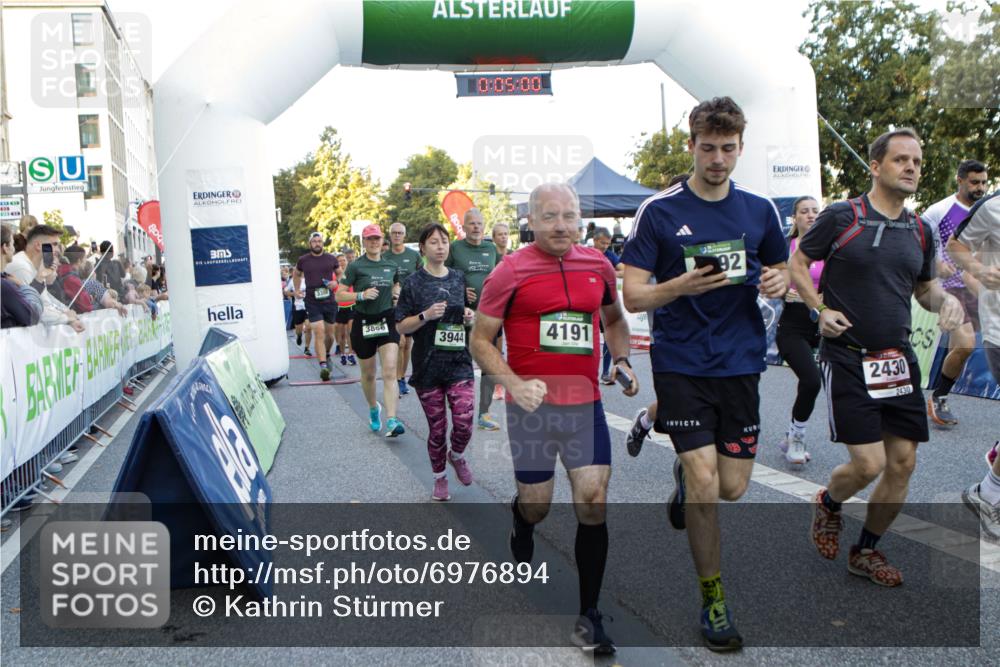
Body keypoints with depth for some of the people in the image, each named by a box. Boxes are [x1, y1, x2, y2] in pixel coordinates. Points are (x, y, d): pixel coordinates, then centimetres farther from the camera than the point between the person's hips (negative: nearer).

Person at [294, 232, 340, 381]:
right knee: (319, 333, -15)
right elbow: (296, 274, 22)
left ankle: (326, 356, 40)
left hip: (329, 300, 2)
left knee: (329, 334, 12)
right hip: (312, 302, -2)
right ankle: (323, 366, -20)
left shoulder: (331, 259, 3)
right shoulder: (303, 260, 3)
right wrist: (297, 290, 14)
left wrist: (336, 283, -5)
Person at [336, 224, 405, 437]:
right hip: (364, 322, -1)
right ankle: (373, 408, 38)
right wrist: (361, 295, -20)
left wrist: (397, 292, 5)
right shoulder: (355, 266, -4)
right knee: (368, 374, 12)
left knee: (390, 371, -13)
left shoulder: (391, 266, 7)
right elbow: (339, 294, -5)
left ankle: (391, 421, -19)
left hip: (387, 320, 2)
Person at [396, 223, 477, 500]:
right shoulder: (414, 282, -3)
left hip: (459, 361, 2)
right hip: (428, 365, -2)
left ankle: (457, 455, 23)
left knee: (464, 422, -11)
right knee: (437, 428, 5)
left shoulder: (459, 278, 7)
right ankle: (440, 477, 29)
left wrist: (470, 318, -2)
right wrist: (426, 315, -18)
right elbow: (401, 327, -2)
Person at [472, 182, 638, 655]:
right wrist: (514, 384, -19)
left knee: (593, 503, -3)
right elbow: (480, 340, -4)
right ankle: (520, 520, 50)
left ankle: (589, 617, 10)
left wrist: (621, 361, 3)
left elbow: (615, 320, 21)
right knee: (537, 505, 10)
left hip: (585, 405, 3)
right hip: (532, 406, -2)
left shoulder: (598, 265, 5)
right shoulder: (510, 273, -7)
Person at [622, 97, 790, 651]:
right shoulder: (658, 211, -4)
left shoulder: (760, 210, 7)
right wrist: (683, 284, -26)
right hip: (681, 365, -3)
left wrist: (778, 282, -6)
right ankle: (712, 598, 14)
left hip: (740, 364, 4)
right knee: (705, 484, -7)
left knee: (733, 487, 7)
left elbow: (781, 271, 18)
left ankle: (684, 474, 43)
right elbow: (633, 297, -7)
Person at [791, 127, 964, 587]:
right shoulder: (841, 217, -7)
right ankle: (827, 503, 25)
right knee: (868, 464, -10)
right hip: (847, 359, -6)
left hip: (898, 359, 6)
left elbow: (925, 287, 21)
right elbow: (797, 263, 2)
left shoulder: (920, 231, 9)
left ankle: (866, 551, 25)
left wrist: (946, 300, -2)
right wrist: (820, 309, -12)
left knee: (902, 463, 5)